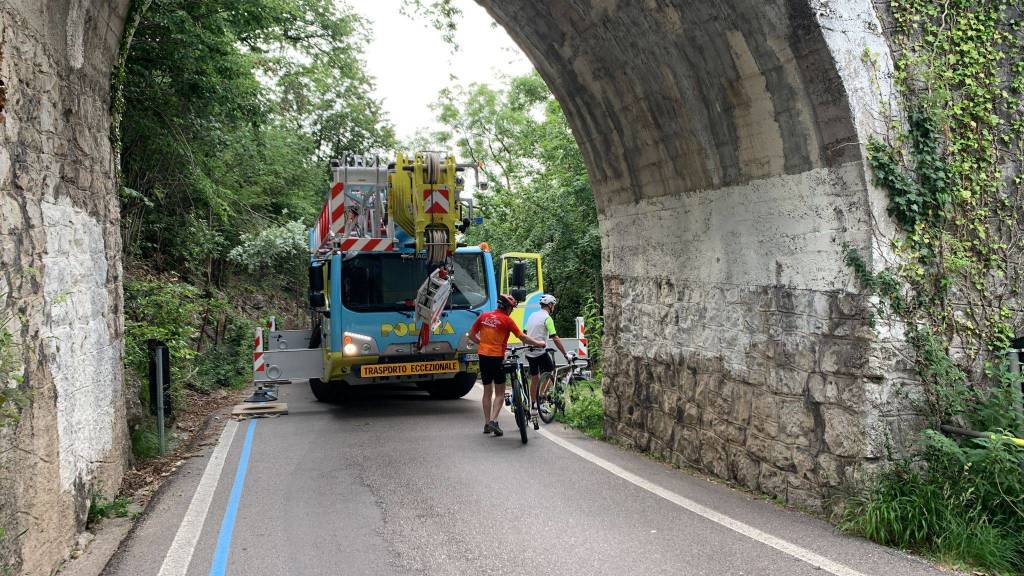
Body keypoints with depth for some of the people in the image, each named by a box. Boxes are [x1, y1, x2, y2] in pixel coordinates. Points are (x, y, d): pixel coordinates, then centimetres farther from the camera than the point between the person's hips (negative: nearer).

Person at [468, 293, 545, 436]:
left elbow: (471, 335, 11)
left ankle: (487, 424, 17)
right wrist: (539, 343, 7)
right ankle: (493, 421, -9)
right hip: (497, 357, -5)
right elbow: (523, 337, -5)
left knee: (487, 391, 15)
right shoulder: (507, 320, -8)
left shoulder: (484, 316, 6)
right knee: (500, 393, 6)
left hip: (483, 356, 5)